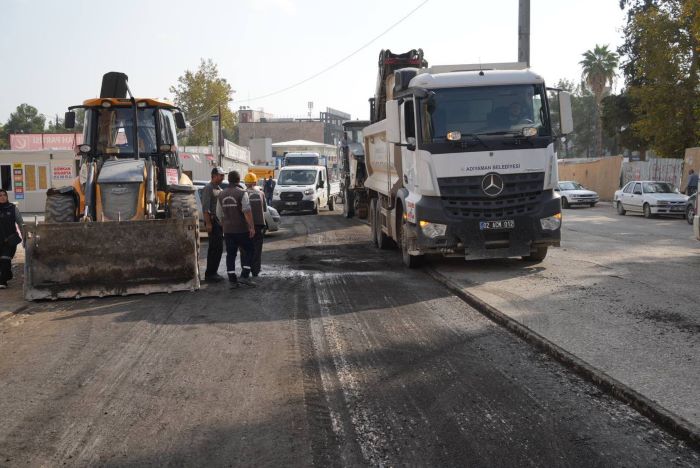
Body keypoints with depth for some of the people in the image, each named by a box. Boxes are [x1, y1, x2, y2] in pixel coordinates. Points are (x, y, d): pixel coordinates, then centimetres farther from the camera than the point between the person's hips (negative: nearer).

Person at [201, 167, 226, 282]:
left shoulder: (219, 188, 18)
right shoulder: (208, 188, -10)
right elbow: (205, 208, -17)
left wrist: (222, 221, 18)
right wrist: (208, 223, -22)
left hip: (219, 221, 9)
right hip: (212, 220, -9)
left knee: (218, 248, 11)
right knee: (214, 248, -9)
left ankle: (213, 273, 18)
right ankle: (209, 274, -5)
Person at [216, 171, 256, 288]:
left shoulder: (222, 195, 7)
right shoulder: (242, 193, -10)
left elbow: (219, 214, 14)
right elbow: (247, 211, -19)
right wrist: (252, 226, -17)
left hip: (228, 230, 5)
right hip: (242, 229, -5)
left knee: (230, 254, 7)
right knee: (247, 251, 7)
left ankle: (232, 280, 5)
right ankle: (244, 276, -4)